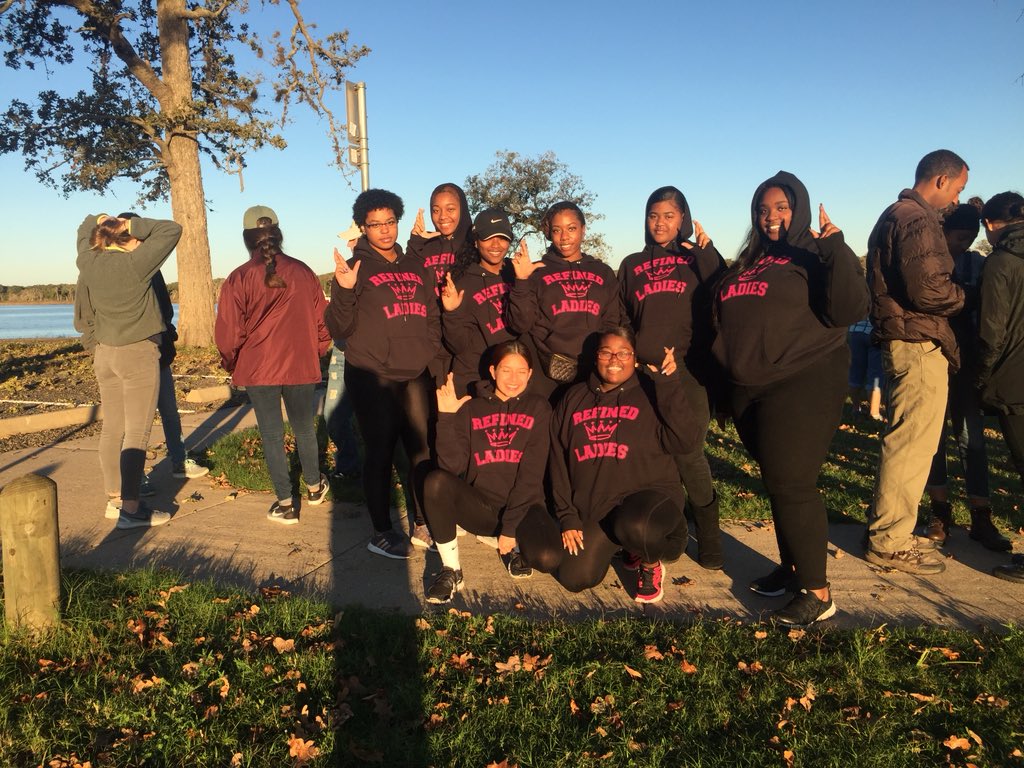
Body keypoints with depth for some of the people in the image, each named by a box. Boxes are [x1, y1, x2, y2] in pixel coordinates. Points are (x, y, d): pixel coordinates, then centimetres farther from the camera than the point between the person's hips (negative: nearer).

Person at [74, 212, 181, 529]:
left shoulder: (88, 263, 3)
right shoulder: (135, 264, -16)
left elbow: (85, 230, 25)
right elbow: (171, 229, -12)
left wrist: (100, 220, 11)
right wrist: (133, 225, -9)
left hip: (105, 353, 7)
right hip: (138, 353, -7)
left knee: (112, 428, 13)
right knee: (137, 433, -4)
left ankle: (115, 499, 23)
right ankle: (130, 509, -2)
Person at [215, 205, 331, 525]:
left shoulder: (238, 279, -9)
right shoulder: (302, 272, -2)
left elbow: (229, 333, -8)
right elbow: (321, 320, 5)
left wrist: (232, 366, 10)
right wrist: (316, 354, 20)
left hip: (258, 369, -2)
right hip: (301, 366, 2)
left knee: (272, 435, 7)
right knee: (304, 429, 18)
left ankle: (285, 504, 11)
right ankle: (315, 488, 36)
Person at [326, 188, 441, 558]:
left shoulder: (416, 268, 14)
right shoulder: (356, 268, -2)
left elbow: (432, 319, 21)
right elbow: (339, 330, -8)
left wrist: (430, 354, 8)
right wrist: (344, 291, -23)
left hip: (416, 377, 5)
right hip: (372, 378, -5)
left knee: (422, 451, 7)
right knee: (380, 454, 1)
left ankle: (423, 525, 21)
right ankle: (382, 531, 14)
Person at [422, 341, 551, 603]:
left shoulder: (537, 408, 5)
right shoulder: (471, 408, 7)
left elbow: (531, 474, -7)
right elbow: (453, 466, -7)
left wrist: (511, 527, -15)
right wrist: (447, 417, -17)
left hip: (522, 506, 0)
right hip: (479, 506, 1)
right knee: (437, 481, -29)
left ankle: (511, 547, 8)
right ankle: (451, 570, -12)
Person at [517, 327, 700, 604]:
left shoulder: (651, 394, 0)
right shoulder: (574, 399, 12)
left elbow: (685, 441, -16)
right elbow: (558, 460, 10)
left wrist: (669, 384, -18)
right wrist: (567, 516, 2)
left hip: (648, 494, -4)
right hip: (592, 510, 4)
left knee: (637, 527, -38)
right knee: (574, 579, -8)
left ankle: (651, 564, -1)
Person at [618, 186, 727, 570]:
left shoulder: (697, 258, 12)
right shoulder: (631, 265, 20)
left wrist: (707, 250, -10)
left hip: (687, 369, -3)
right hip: (643, 371, 3)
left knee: (688, 453, -8)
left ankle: (709, 541, 4)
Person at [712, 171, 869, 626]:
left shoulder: (814, 257, -3)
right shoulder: (748, 261, 18)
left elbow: (849, 309, -19)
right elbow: (720, 312, 22)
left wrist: (836, 248, -23)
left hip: (803, 384, -7)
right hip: (750, 390, 7)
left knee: (791, 483, -10)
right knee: (778, 482, 15)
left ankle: (817, 593, 1)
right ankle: (792, 568, 29)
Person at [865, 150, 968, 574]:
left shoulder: (895, 215, 19)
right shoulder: (917, 220, -14)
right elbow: (927, 290, -23)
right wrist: (963, 296, -4)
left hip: (902, 343, 11)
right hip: (918, 344, -11)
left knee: (903, 440, 17)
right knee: (912, 444, -5)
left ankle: (888, 528, 26)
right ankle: (890, 543, 3)